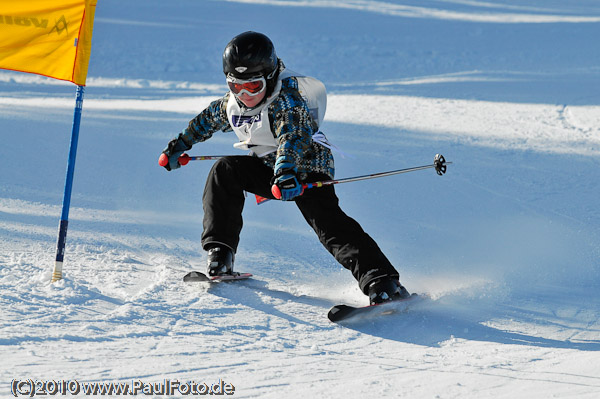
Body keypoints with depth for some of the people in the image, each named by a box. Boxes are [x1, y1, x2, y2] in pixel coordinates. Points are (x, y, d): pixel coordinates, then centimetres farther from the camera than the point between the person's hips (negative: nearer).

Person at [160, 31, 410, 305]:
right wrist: (181, 144, 31)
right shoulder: (232, 103, -1)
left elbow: (294, 134, -42)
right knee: (225, 170, -14)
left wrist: (286, 172, -59)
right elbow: (207, 120, 22)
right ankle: (219, 254, -10)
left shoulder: (286, 98, -24)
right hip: (271, 169, 7)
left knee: (326, 220, -28)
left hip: (307, 169, -7)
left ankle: (383, 283, -39)